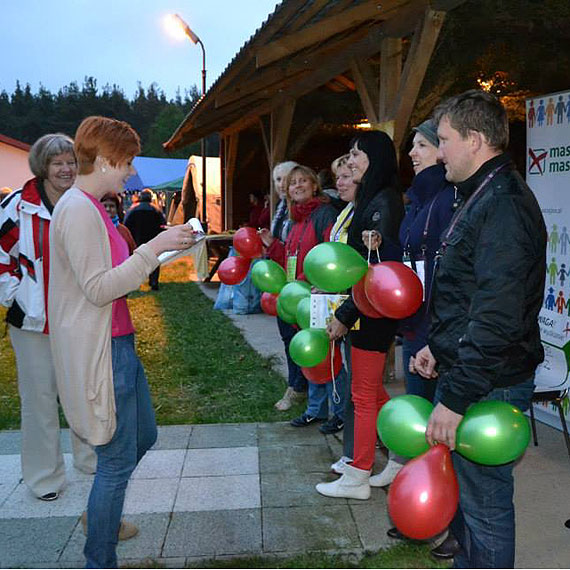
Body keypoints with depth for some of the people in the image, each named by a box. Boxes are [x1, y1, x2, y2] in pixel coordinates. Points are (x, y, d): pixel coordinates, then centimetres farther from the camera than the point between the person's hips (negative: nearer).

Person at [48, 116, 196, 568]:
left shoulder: (91, 208, 14)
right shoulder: (78, 210, -18)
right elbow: (99, 288, -23)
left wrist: (158, 256, 12)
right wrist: (154, 247, -20)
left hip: (117, 341, 10)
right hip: (98, 350, -10)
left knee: (143, 435, 22)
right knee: (119, 460, 0)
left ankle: (103, 515, 43)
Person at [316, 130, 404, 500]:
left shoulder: (384, 202, -17)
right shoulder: (372, 199, 13)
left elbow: (381, 269, -21)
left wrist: (345, 315, -20)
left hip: (373, 312, -10)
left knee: (364, 395, 1)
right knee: (373, 390, 18)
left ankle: (358, 478, 14)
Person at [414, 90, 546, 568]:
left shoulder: (504, 205, -20)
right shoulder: (481, 197, 14)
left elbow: (496, 318, -27)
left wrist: (456, 398, -25)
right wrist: (438, 346, 14)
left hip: (489, 385, -11)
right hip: (461, 370, 11)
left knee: (485, 504, 3)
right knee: (462, 488, 23)